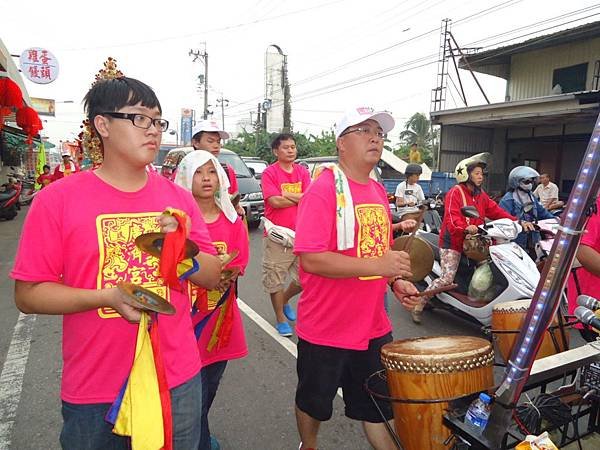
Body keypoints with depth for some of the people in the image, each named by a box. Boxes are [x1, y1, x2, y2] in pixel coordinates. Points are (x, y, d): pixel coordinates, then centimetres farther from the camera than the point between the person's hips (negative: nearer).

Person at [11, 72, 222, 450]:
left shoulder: (178, 197, 1)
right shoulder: (57, 199, -8)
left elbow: (212, 277, 3)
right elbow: (28, 294, -6)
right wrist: (107, 297, -21)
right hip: (93, 392, -2)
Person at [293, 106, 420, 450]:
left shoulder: (379, 192, 7)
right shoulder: (323, 190, -17)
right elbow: (311, 259, -25)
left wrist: (397, 282, 2)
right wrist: (376, 265, -28)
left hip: (374, 327, 6)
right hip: (325, 330, -5)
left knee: (379, 407, 19)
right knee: (314, 403, 19)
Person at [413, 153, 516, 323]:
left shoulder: (481, 194, 17)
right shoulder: (455, 192, -9)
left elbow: (495, 210, 8)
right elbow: (451, 216, -22)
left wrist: (515, 221, -4)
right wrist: (465, 227, -40)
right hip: (453, 241, -8)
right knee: (447, 278, -14)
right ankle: (419, 304, -2)